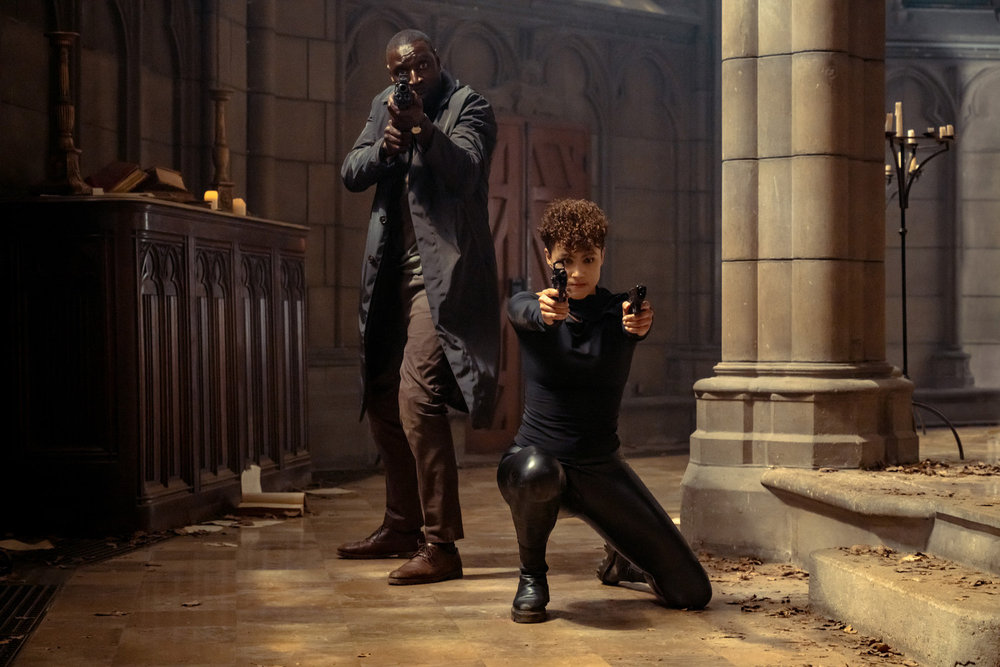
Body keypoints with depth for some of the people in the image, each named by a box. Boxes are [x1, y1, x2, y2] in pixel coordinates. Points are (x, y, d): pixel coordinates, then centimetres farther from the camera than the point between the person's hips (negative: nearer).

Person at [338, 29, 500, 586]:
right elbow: (351, 175, 6)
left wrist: (424, 129, -37)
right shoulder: (386, 105, 13)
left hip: (443, 272, -8)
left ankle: (442, 547, -16)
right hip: (395, 274, 8)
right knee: (384, 402, 15)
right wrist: (384, 145, -14)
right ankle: (402, 527, 31)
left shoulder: (469, 106, -4)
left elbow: (464, 169, -21)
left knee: (418, 399, -19)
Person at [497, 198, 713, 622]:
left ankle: (623, 558, 34)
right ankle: (531, 575, -10)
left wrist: (640, 324, -51)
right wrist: (543, 312, -55)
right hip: (536, 458, -2)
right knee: (536, 472, -42)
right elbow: (524, 313, -30)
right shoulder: (528, 307, -5)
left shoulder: (620, 313, -2)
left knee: (692, 594, -2)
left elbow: (636, 324, -26)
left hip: (602, 471, 2)